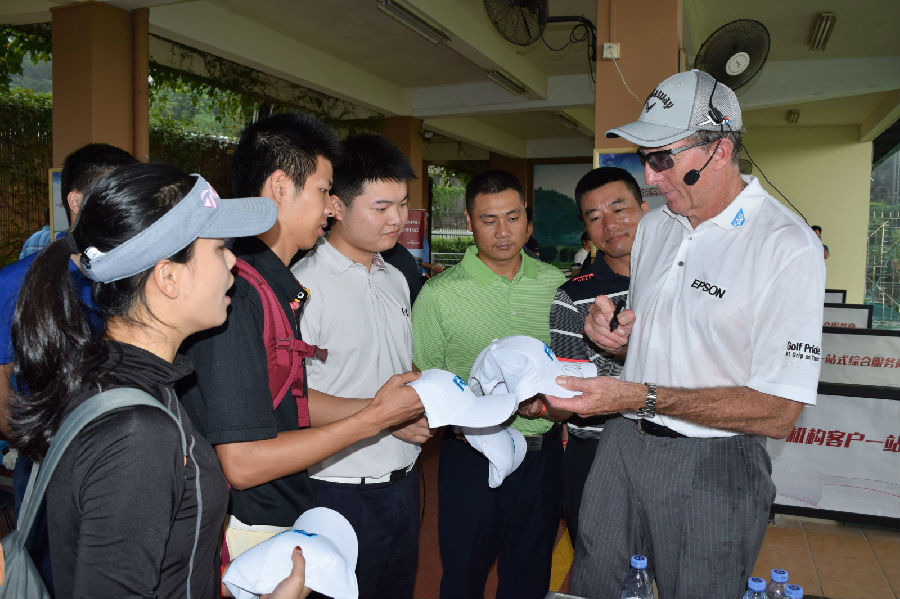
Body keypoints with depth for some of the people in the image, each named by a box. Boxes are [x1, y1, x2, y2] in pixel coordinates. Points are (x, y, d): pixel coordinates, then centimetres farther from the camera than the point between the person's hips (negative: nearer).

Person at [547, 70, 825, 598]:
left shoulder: (787, 247, -17)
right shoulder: (654, 226, 7)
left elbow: (778, 413, -21)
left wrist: (640, 397, -24)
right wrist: (612, 333, -5)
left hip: (713, 467, -6)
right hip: (623, 444, 6)